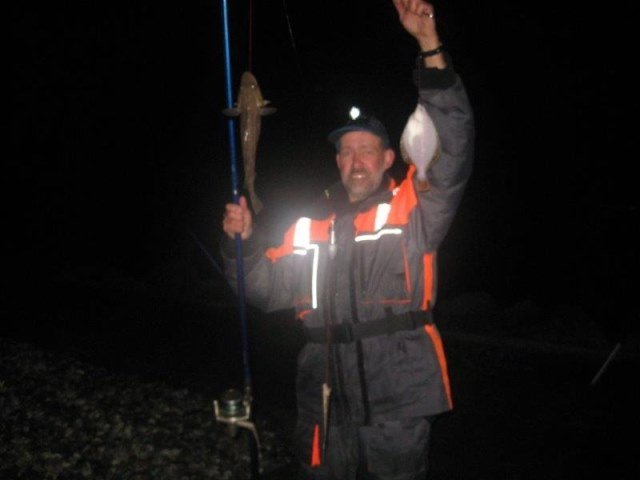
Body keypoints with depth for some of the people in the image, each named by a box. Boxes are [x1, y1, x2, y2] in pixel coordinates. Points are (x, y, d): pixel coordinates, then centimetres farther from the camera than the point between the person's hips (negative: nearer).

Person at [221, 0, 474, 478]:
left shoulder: (414, 211, -1)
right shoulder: (310, 227, 11)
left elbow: (454, 148, -14)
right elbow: (268, 290, 13)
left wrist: (431, 48, -22)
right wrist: (244, 240, -6)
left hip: (398, 407, -4)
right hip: (326, 409, 4)